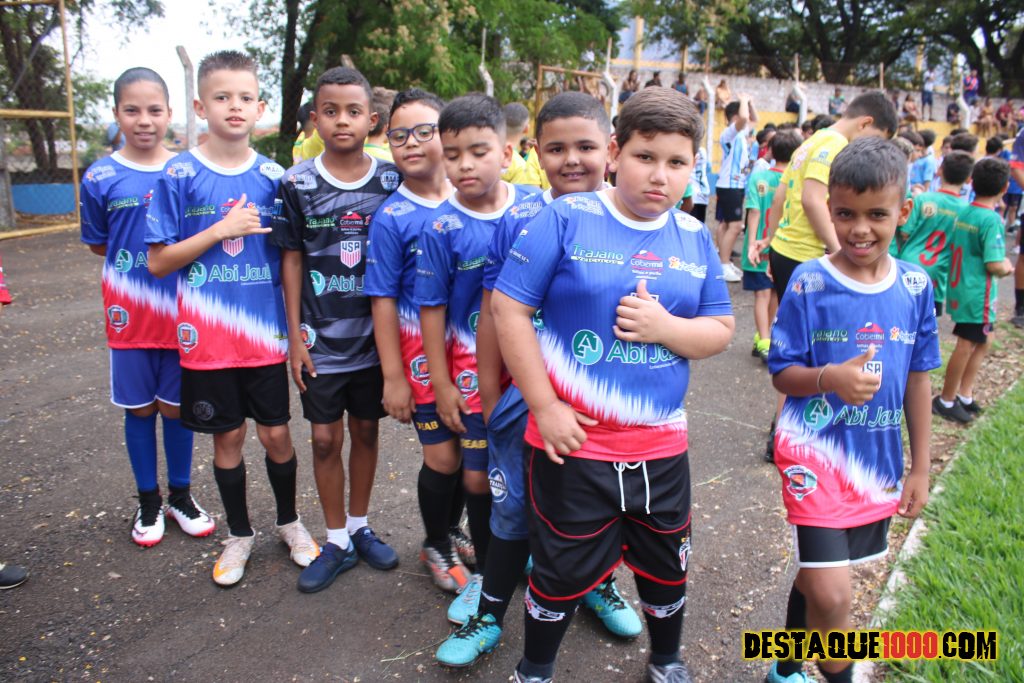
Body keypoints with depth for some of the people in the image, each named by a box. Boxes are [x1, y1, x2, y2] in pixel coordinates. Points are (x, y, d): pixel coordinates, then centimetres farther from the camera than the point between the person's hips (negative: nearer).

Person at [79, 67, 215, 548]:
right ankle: (148, 502, 28)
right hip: (130, 313, 0)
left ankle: (181, 495, 29)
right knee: (140, 408, 11)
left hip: (180, 311, 0)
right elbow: (97, 243, 8)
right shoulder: (100, 177, -3)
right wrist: (135, 260, -3)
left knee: (176, 406, 10)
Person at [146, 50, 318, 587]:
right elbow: (159, 261, -6)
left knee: (276, 433, 8)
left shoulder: (273, 177, 1)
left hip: (264, 331, 1)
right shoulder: (179, 175, -5)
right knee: (227, 435, 11)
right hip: (208, 335, -1)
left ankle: (290, 522, 33)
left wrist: (297, 324, 1)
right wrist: (223, 229, -16)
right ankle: (239, 533, 32)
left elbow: (289, 256, 6)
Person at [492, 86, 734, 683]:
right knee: (565, 571, 12)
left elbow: (721, 331, 7)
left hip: (661, 444, 4)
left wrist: (666, 328, -16)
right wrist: (545, 407, -13)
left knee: (667, 567, 21)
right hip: (572, 441, -4)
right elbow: (509, 307, -12)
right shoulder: (567, 219, -10)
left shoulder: (695, 239, 4)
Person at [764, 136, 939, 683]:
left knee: (816, 575, 18)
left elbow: (919, 379, 7)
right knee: (832, 594, -12)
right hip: (816, 451, -4)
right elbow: (782, 372, -7)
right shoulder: (808, 283, -11)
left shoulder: (915, 286, -1)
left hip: (879, 459, 4)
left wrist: (920, 467, 9)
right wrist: (829, 378, -28)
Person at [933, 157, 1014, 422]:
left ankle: (964, 395, 26)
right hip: (977, 293, -8)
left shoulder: (962, 212, 3)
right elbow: (994, 265, -24)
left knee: (982, 340, 20)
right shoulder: (992, 220, -20)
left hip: (958, 287, 8)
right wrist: (1006, 267, -2)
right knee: (967, 345, 3)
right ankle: (946, 401, 14)